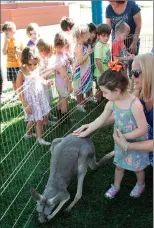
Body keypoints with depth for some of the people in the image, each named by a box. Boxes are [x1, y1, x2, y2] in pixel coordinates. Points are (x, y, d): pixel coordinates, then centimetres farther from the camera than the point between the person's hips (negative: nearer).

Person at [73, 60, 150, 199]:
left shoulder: (135, 104, -35)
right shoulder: (112, 103, -15)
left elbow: (143, 129, -30)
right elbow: (101, 119, 0)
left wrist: (122, 137, -24)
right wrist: (86, 132, 3)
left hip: (136, 142, -4)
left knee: (137, 167, 20)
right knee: (119, 165, 23)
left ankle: (140, 184, 50)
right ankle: (116, 186, 48)